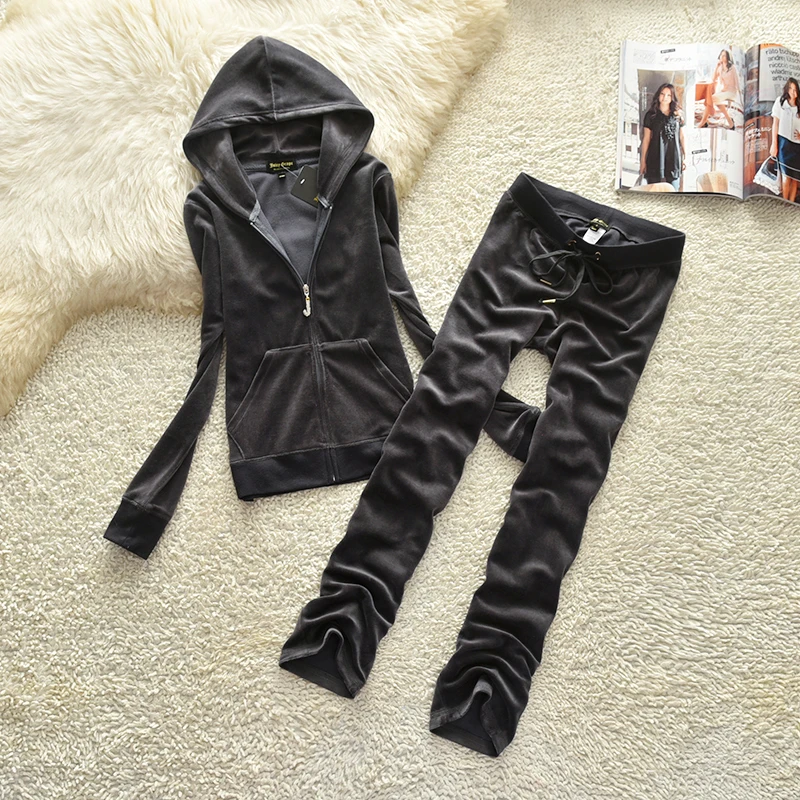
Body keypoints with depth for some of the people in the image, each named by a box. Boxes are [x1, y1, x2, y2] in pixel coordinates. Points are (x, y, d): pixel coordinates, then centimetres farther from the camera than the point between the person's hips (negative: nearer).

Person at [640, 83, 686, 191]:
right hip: (656, 158, -2)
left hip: (674, 159, 2)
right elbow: (646, 139, 3)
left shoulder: (677, 115, 11)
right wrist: (643, 161, 0)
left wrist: (685, 157, 10)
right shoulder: (651, 115, 4)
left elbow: (681, 137, 15)